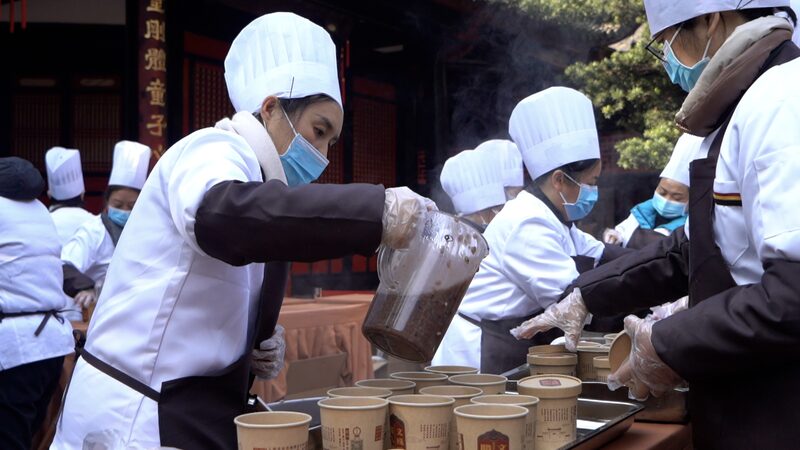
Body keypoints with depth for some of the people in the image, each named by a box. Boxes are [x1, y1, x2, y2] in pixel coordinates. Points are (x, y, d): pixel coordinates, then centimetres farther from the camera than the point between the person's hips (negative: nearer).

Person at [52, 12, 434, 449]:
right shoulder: (215, 150, -12)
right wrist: (376, 212, -42)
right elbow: (220, 215, -39)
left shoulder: (243, 169, 16)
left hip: (187, 414, 9)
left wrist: (258, 347, 1)